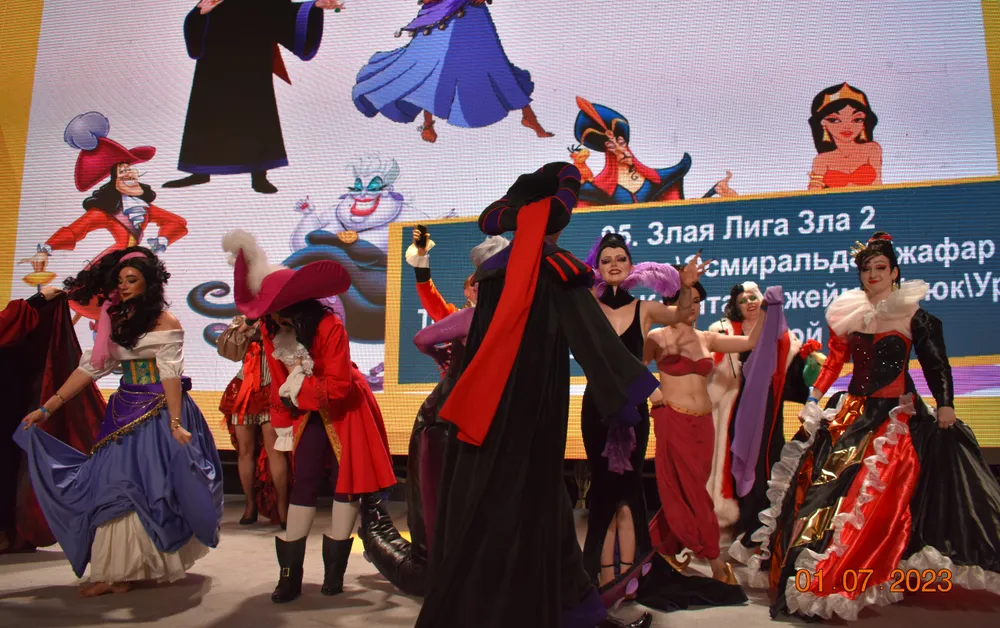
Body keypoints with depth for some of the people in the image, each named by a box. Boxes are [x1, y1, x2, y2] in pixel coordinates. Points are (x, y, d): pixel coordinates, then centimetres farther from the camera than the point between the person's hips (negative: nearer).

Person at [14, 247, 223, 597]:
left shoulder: (165, 323, -8)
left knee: (150, 487, -4)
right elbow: (90, 368, 8)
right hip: (124, 412, 6)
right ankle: (115, 570, 14)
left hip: (158, 412, -6)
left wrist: (175, 424, -23)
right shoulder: (115, 321, 10)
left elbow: (170, 376, -14)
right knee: (114, 488, 4)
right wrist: (47, 408, 4)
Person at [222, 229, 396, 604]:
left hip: (345, 409, -5)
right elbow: (279, 384, 0)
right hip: (308, 412, 5)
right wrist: (283, 424, -3)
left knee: (345, 479, 0)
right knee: (303, 482, 4)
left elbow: (338, 387, -28)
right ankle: (290, 574, 9)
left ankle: (334, 571, 11)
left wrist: (300, 386, -24)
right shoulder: (272, 331, -9)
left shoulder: (329, 327, -26)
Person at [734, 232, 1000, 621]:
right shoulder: (847, 313, 8)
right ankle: (819, 576, 14)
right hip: (852, 413, 4)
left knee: (883, 496, -13)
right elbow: (834, 362, 10)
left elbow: (935, 363, -3)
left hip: (898, 417, -3)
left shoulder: (913, 314, 0)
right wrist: (812, 402, 4)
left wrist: (945, 403, -15)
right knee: (832, 490, 2)